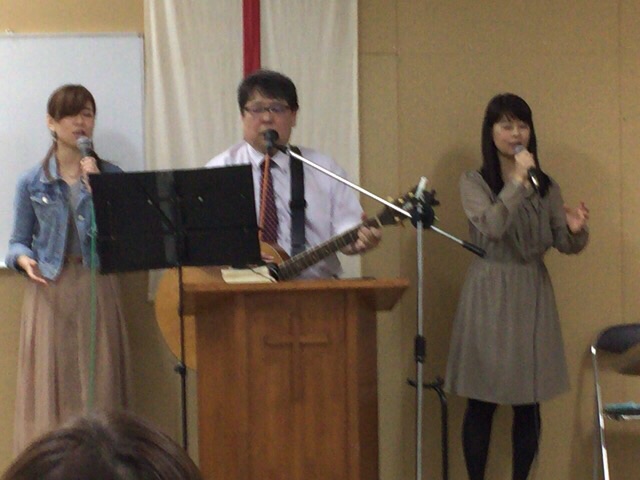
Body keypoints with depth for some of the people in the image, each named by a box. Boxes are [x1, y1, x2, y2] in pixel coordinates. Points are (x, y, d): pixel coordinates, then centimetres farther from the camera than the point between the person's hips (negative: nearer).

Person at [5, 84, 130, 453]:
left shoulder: (111, 176, 6)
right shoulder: (33, 182, 6)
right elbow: (18, 242, 9)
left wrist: (94, 187, -11)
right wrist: (23, 259, -12)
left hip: (97, 289, 0)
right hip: (50, 290, 0)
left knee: (98, 382, -1)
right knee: (49, 384, -2)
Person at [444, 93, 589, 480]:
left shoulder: (546, 186, 8)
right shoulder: (474, 183, -2)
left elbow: (564, 245, 6)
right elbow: (492, 227, -19)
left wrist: (576, 231, -16)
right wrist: (518, 181, -19)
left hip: (532, 295, 3)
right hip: (489, 295, -3)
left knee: (529, 402, 5)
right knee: (483, 401, 0)